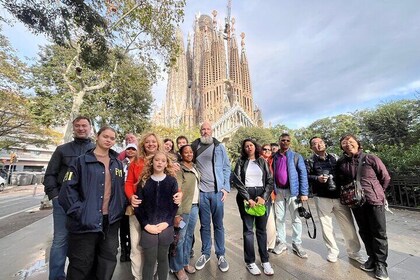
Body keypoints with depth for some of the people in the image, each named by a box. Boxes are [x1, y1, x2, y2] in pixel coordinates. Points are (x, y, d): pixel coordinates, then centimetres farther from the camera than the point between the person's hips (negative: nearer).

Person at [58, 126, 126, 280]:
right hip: (86, 222, -4)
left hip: (111, 221, 4)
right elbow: (68, 188, -9)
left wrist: (121, 210, 3)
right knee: (81, 265, 12)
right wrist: (79, 212, -15)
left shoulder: (117, 164, 9)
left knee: (108, 262, 17)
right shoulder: (82, 161, -4)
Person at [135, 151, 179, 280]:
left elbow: (175, 204, -2)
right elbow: (138, 206, -1)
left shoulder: (172, 181, -1)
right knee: (149, 261, 9)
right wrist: (146, 225, -9)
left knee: (163, 259, 16)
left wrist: (167, 222, -11)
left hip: (166, 227, 0)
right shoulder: (144, 181, 0)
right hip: (148, 228, 0)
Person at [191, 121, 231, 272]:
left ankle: (221, 255, 29)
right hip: (201, 191, 1)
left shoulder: (219, 147, 1)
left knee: (218, 224, 12)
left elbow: (227, 168, 2)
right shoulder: (194, 147, 3)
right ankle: (205, 253, 33)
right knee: (204, 224, 15)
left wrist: (226, 187, -5)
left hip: (217, 191, -1)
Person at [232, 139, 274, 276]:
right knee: (248, 229, 4)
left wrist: (264, 197, -9)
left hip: (262, 196, 2)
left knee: (262, 229, 10)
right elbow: (236, 180, -7)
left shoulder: (263, 161, 8)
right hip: (246, 196, -2)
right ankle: (250, 262, 18)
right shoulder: (241, 161, 2)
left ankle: (265, 261, 24)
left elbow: (270, 180, 4)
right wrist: (248, 198, -13)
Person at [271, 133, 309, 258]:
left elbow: (303, 174, -4)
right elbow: (272, 174, 10)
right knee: (279, 218, 11)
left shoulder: (296, 156, -1)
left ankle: (297, 244, 24)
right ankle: (281, 242, 25)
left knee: (296, 218, 9)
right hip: (278, 191, 2)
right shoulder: (274, 157, 7)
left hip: (292, 191, -2)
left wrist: (304, 193, -10)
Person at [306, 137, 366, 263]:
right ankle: (333, 251, 28)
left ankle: (354, 251, 30)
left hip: (339, 196, 3)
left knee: (348, 225, 9)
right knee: (326, 226, 9)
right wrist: (317, 178, -22)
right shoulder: (310, 161, -1)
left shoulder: (334, 157, 10)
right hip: (322, 198, -2)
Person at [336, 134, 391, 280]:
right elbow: (340, 181, 9)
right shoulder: (341, 163, -2)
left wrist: (376, 192, 9)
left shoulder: (371, 159, -7)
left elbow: (385, 178, 3)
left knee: (379, 233, 7)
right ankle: (372, 258, 30)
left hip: (375, 201, -2)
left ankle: (381, 263, 23)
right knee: (364, 232, 14)